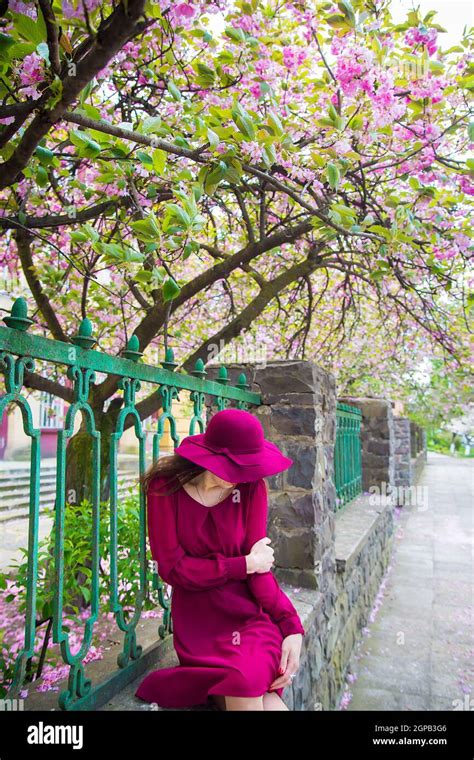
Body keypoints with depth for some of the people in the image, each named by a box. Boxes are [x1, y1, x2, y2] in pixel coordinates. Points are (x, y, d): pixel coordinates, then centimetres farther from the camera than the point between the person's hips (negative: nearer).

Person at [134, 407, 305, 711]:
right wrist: (245, 564, -10)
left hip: (249, 611, 2)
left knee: (247, 684, -25)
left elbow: (259, 565, -6)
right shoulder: (165, 487, -9)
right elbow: (172, 568, -10)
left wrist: (291, 627, -19)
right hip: (198, 618, -1)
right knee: (247, 686, -25)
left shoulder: (251, 486, -5)